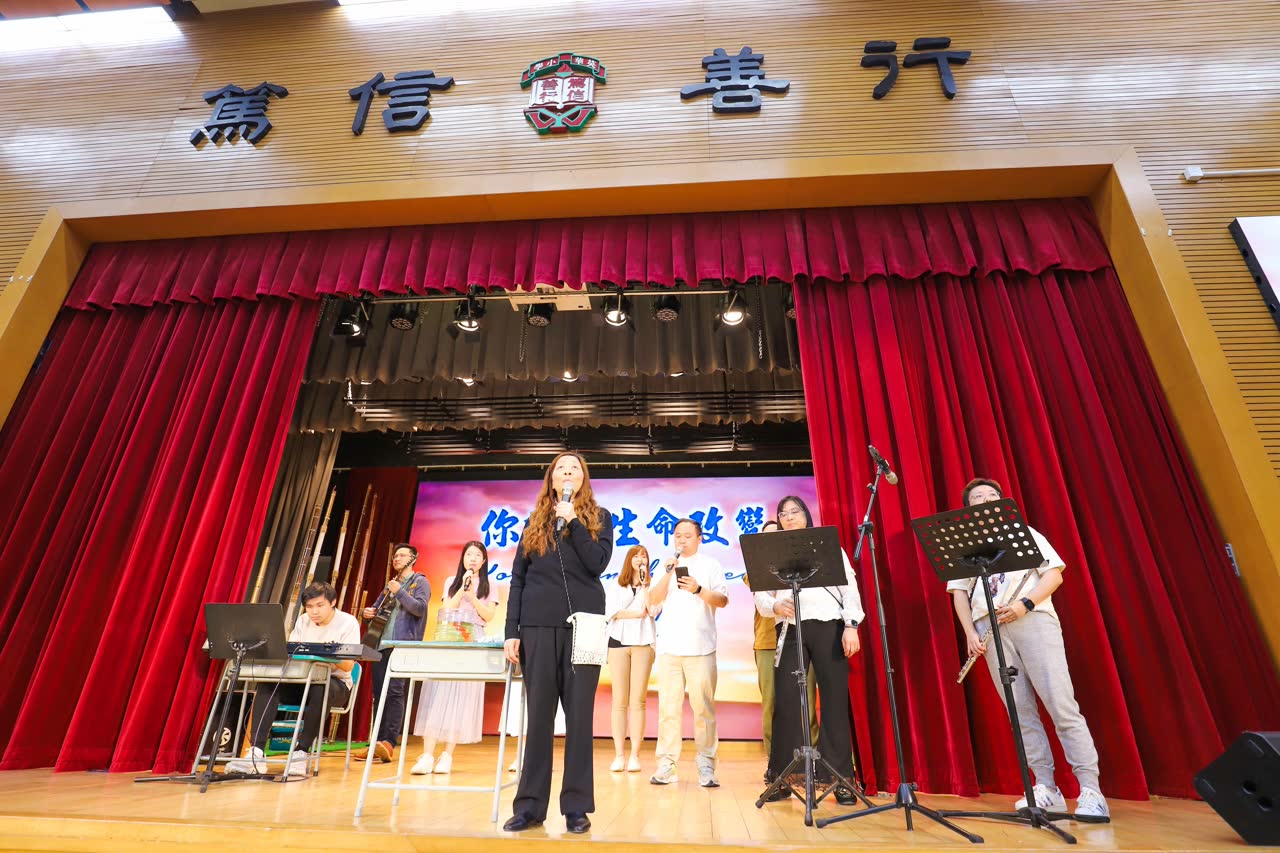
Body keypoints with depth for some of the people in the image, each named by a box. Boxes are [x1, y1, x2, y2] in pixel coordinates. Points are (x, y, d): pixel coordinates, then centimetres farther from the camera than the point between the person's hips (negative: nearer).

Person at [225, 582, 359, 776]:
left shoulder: (348, 622, -10)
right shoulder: (303, 621, 8)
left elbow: (348, 666, -16)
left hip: (336, 683, -5)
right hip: (304, 681, 5)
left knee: (320, 690, -39)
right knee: (267, 685, -21)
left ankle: (301, 753, -26)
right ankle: (256, 753, -27)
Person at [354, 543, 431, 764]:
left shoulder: (420, 581, 3)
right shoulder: (390, 584, 23)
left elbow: (420, 608, -10)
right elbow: (377, 608, 29)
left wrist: (400, 592, -14)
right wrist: (369, 612, 7)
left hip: (403, 644, -7)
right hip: (382, 644, 7)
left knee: (394, 691, -12)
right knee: (379, 693, 6)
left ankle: (390, 742, -10)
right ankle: (378, 742, 12)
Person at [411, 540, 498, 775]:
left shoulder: (490, 588, 10)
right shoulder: (452, 582, 16)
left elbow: (488, 616, 0)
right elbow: (446, 610, 4)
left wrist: (471, 595, -8)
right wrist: (463, 588, -5)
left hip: (472, 642, -1)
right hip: (447, 640, 1)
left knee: (462, 694, -4)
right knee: (438, 692, -8)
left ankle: (447, 755, 2)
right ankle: (427, 755, -9)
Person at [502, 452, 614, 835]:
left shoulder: (599, 517, 7)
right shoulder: (535, 521, 11)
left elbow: (598, 563, -9)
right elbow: (517, 579, 8)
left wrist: (572, 521, -10)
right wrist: (511, 631, 2)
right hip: (539, 625, 2)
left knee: (579, 714, 4)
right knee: (539, 714, 6)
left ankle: (576, 806, 14)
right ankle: (530, 805, 16)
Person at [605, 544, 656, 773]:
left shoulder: (651, 586, 10)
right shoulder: (615, 586, 11)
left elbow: (652, 609, -8)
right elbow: (611, 612, -4)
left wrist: (643, 584, -6)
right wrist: (638, 613, -4)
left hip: (643, 643, 0)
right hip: (619, 642, 1)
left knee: (638, 701, -2)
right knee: (620, 701, 1)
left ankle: (634, 755, 1)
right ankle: (618, 755, 4)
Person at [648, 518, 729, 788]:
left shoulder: (710, 565, 10)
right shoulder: (667, 566, 15)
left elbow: (723, 600, 1)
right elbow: (654, 600, 4)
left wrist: (698, 589, -15)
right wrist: (668, 574, -9)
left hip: (700, 647, -1)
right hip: (669, 647, 2)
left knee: (703, 707, -2)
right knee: (668, 707, 1)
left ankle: (706, 766, 7)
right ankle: (666, 765, 9)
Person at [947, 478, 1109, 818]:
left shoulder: (1023, 532, 15)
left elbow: (1055, 573, 5)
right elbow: (959, 592, 11)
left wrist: (1025, 604, -12)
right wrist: (970, 633, -2)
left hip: (1033, 619, -2)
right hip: (990, 626, 2)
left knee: (1061, 705, -9)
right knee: (1021, 711, 0)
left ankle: (1091, 791, -5)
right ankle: (1047, 789, 5)